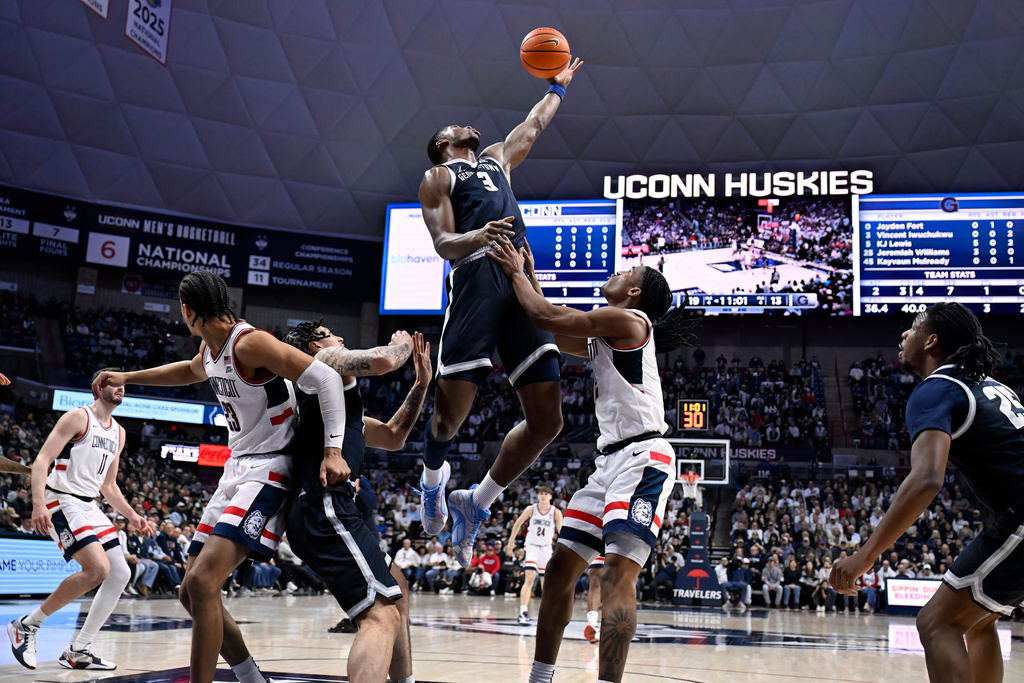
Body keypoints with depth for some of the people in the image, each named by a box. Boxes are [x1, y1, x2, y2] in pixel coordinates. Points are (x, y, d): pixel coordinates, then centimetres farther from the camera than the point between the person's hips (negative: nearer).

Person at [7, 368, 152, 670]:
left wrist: (133, 516, 15)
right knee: (98, 569, -23)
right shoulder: (78, 417, -8)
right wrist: (38, 504, -28)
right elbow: (42, 459, -16)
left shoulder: (118, 432, 17)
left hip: (89, 506, 9)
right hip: (62, 501, -9)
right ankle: (27, 625, -8)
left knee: (120, 574, 1)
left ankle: (78, 652, 7)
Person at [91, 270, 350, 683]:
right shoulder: (210, 347, 9)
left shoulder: (249, 343, -19)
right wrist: (127, 377, 36)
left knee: (203, 581, -25)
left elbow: (326, 379, -25)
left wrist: (332, 451, -33)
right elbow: (190, 372, 35)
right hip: (235, 471, 10)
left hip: (266, 472, -10)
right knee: (192, 591, 10)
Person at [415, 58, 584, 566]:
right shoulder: (437, 176, 15)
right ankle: (433, 478, 25)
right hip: (476, 278, -6)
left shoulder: (496, 159, 35)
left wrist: (558, 86, 62)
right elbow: (442, 244, 1)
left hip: (522, 282, 6)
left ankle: (476, 504, 13)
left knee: (546, 419, -5)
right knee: (450, 412, -11)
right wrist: (478, 237, -19)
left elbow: (533, 126, 53)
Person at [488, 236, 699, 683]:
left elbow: (547, 318, -9)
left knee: (618, 572, -23)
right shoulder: (604, 339, 23)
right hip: (611, 460, 10)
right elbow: (551, 330, 32)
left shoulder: (628, 320, -5)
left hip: (643, 457, -10)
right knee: (560, 569, 9)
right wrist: (529, 277, 30)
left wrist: (516, 273, 6)